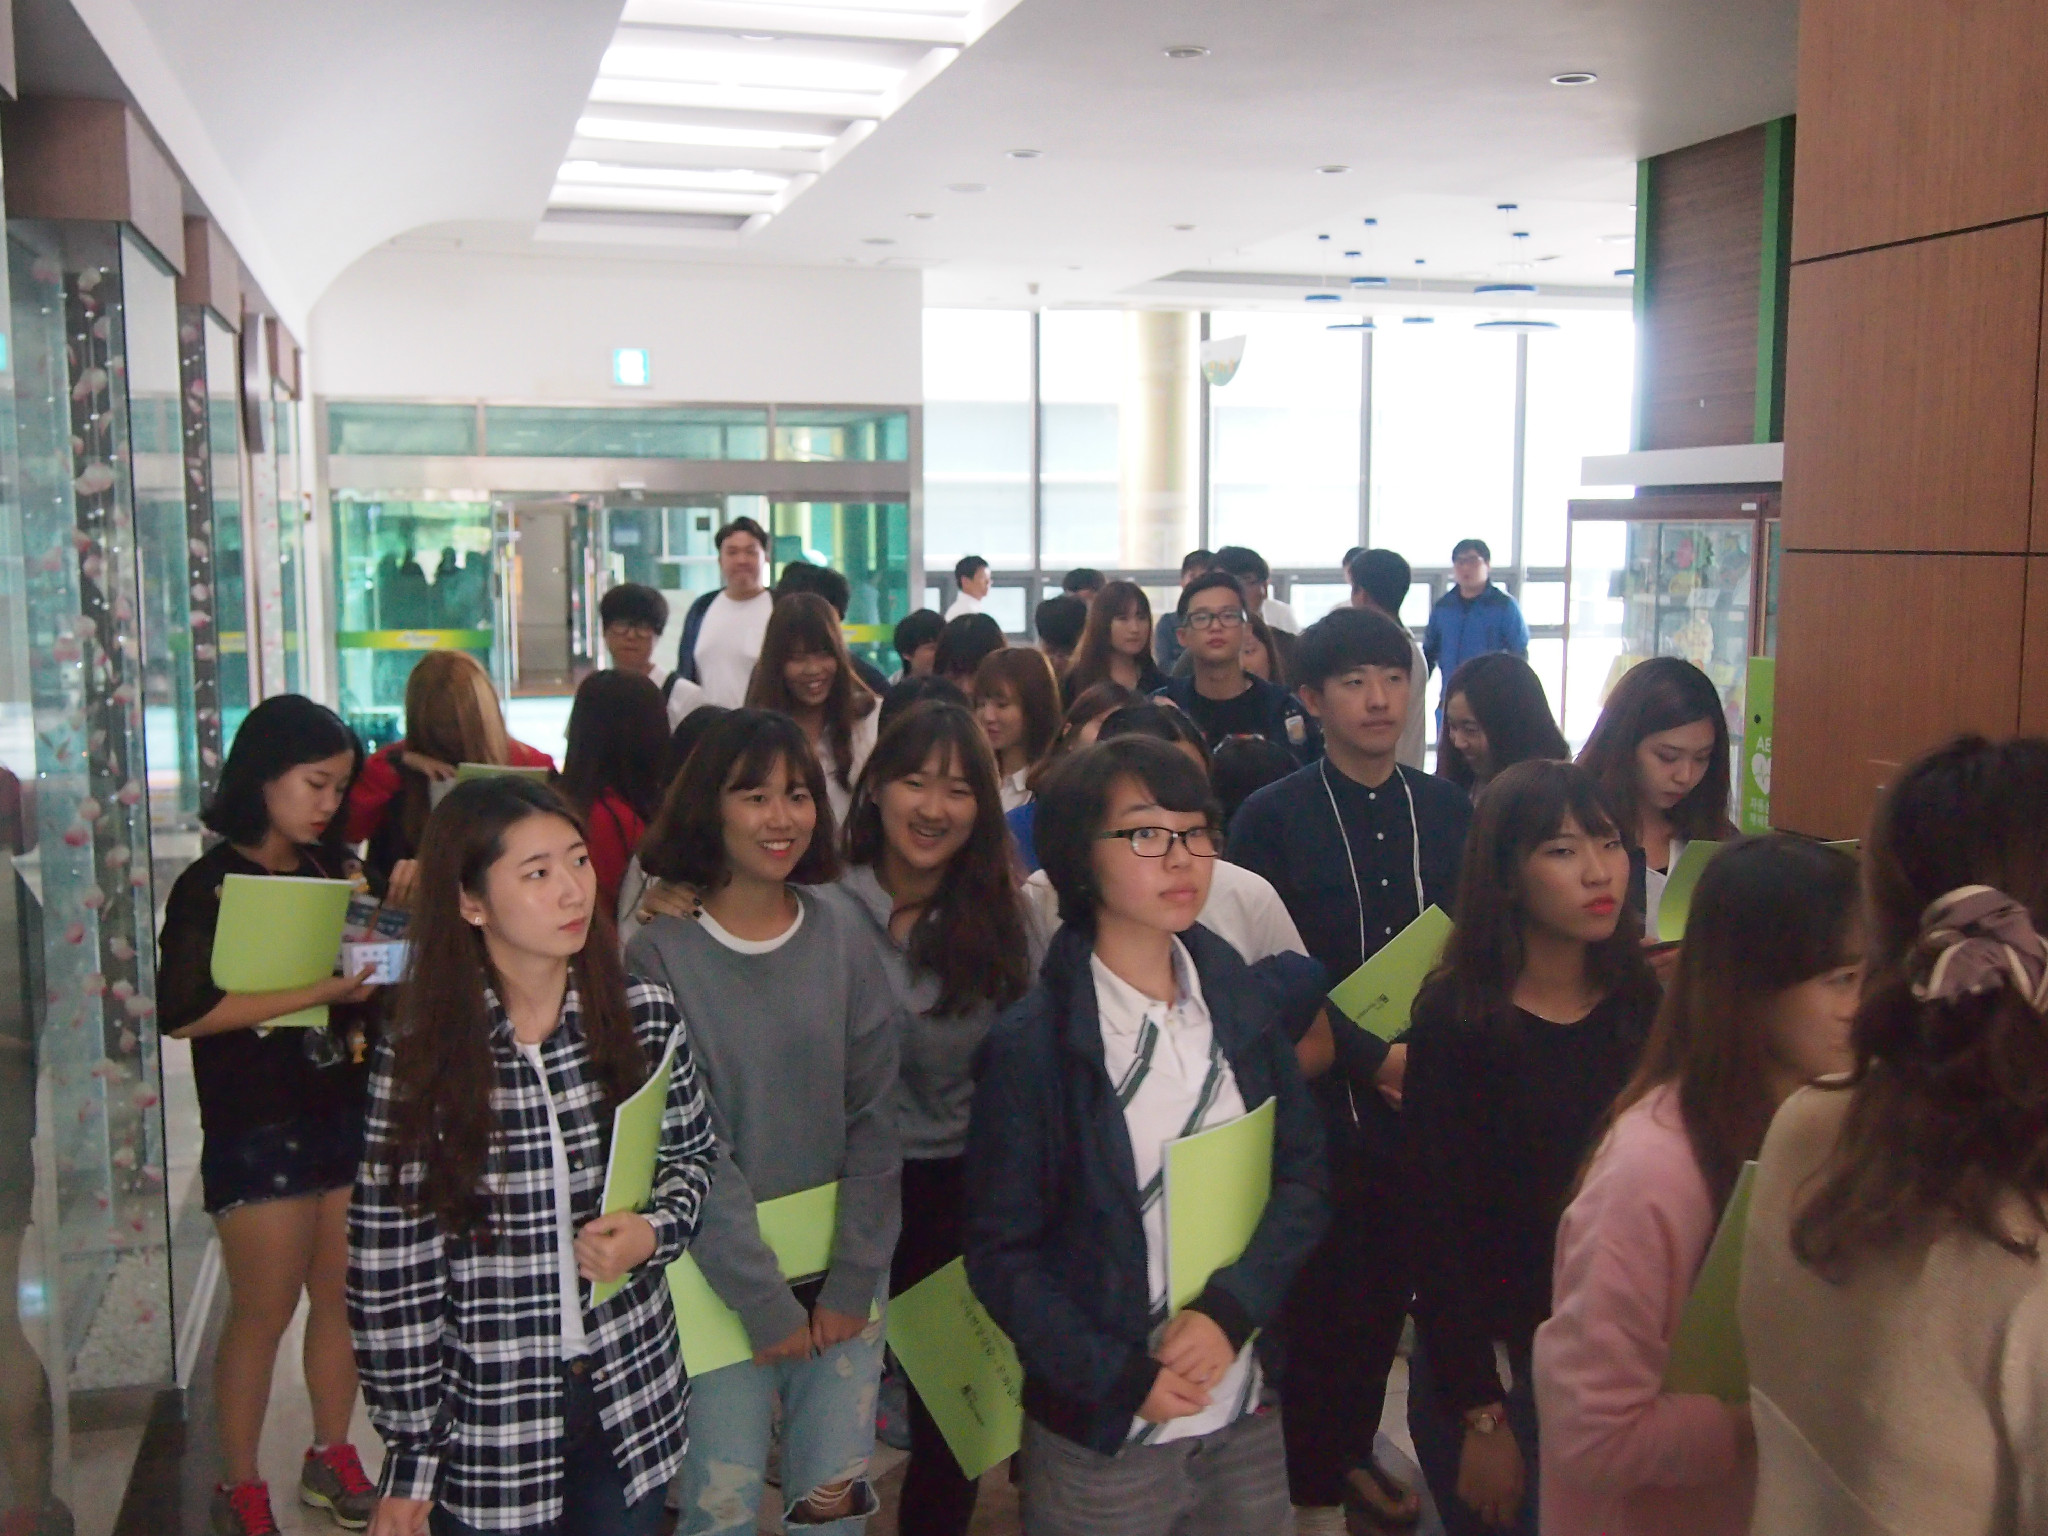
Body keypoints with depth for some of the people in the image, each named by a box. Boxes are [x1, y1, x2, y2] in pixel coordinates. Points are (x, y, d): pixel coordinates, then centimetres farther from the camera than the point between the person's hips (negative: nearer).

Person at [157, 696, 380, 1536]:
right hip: (258, 1129, -5)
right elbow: (185, 1010, -19)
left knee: (344, 1296, 13)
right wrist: (323, 991, -23)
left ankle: (332, 1457, 30)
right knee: (264, 1312, 5)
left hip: (348, 1112, 5)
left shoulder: (334, 869, 8)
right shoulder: (211, 884, -9)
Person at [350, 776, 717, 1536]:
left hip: (632, 1399, 2)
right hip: (487, 1424, -2)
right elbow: (392, 1272, -8)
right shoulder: (419, 1059, -13)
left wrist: (657, 1231, -13)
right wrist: (412, 1456, -5)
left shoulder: (647, 1018, -7)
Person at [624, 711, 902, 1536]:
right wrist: (765, 1300, -11)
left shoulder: (843, 933, -1)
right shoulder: (663, 952, -10)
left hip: (841, 1275, 3)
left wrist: (853, 1282, -5)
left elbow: (874, 1119, -1)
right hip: (723, 1283, -3)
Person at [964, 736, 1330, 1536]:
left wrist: (1229, 1308, -12)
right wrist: (1119, 1378, -15)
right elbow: (1001, 1252, -9)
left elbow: (1303, 1175, 1)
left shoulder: (1246, 1001, -1)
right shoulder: (1029, 1046, -13)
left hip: (1248, 1413, 4)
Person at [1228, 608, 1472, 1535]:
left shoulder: (1449, 813, 6)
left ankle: (1354, 1451, 37)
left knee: (1390, 1289, 14)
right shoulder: (1271, 818, -6)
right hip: (1323, 1099, -4)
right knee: (1323, 1296, 5)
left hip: (1425, 1098, 4)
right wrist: (1367, 1057, -17)